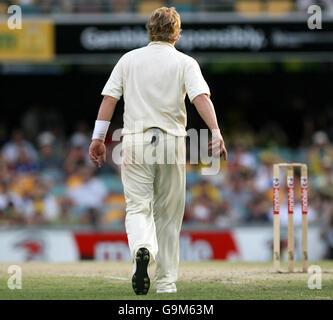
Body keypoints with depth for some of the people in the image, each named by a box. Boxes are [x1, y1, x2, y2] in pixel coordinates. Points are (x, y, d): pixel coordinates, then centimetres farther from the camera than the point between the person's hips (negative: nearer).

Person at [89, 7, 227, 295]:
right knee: (169, 215, 10)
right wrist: (216, 133, -22)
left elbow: (109, 98, 1)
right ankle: (166, 281, 12)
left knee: (138, 207, -3)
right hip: (172, 141, 0)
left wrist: (98, 138, 3)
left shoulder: (129, 59, 8)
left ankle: (142, 249, -35)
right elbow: (201, 97, -13)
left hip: (135, 141, 0)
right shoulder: (185, 63, 2)